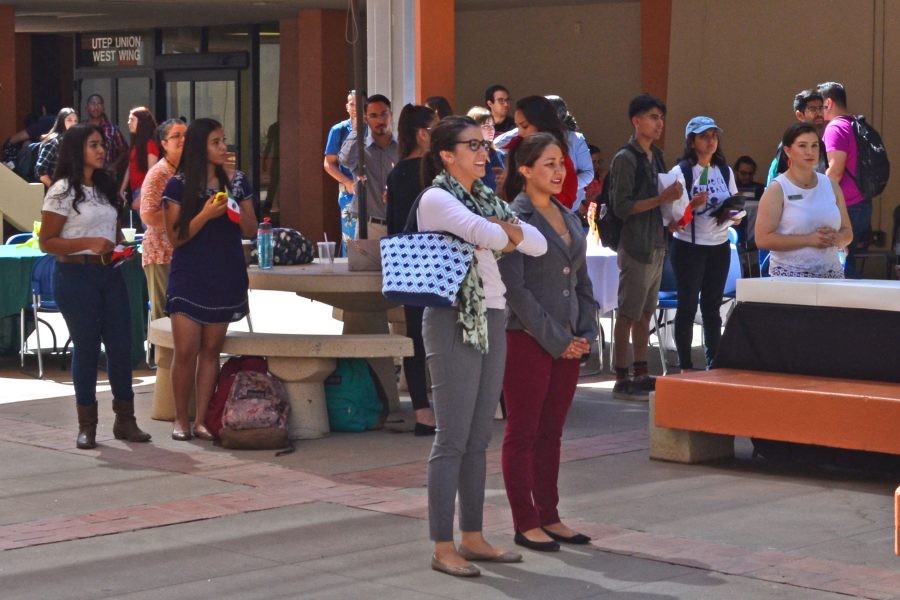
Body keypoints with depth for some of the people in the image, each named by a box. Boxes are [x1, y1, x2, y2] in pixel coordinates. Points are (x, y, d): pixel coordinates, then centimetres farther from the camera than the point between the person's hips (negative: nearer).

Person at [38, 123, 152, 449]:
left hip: (109, 274, 6)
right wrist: (90, 243, -20)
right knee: (86, 347, -1)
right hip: (75, 274, -6)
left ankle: (125, 420, 13)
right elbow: (46, 242, -10)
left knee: (121, 345, 3)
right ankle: (87, 426, 11)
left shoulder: (106, 187, 15)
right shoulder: (63, 191, -7)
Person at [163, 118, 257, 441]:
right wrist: (206, 215, -19)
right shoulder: (178, 186, -3)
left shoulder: (236, 182, 7)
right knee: (186, 351, -7)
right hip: (189, 278, -3)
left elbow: (251, 231, 9)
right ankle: (180, 419, 6)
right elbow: (175, 237, -6)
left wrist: (239, 212, -12)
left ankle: (201, 420, 8)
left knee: (211, 349, 5)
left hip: (226, 277, 3)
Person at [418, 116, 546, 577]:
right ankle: (442, 548, 0)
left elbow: (538, 244, 9)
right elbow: (488, 235, -22)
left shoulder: (486, 199, 16)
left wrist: (506, 231, -9)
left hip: (491, 321, 8)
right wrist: (504, 235, 0)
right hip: (454, 322, -8)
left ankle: (473, 538, 18)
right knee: (453, 439, -5)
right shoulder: (436, 199, -8)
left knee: (479, 438, 11)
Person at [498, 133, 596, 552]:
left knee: (551, 433, 12)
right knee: (522, 434, 1)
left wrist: (586, 333, 5)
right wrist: (555, 340, -14)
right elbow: (514, 289, -15)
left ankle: (549, 517, 19)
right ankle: (525, 524, 6)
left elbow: (581, 281, 18)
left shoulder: (568, 218, 13)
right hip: (527, 340, -7)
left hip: (568, 341, 7)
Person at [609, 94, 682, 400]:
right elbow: (622, 207, -17)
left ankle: (641, 374, 18)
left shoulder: (657, 157, 14)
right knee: (628, 314, -4)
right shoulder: (625, 159, -11)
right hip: (635, 246, -8)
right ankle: (622, 379, 0)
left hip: (657, 245, 8)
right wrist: (661, 199, -20)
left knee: (645, 312, 12)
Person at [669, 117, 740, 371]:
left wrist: (733, 215, -4)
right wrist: (693, 205, -25)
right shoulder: (681, 171, -6)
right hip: (689, 246, -5)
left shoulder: (725, 171, 10)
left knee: (712, 307, 8)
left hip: (719, 246, 5)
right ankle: (686, 367, 5)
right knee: (687, 307, 0)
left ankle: (714, 363, 13)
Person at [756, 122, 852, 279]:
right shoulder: (777, 189, -2)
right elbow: (763, 238, -11)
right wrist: (809, 239, -15)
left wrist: (836, 238, -6)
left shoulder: (831, 185, 14)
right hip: (790, 275, -4)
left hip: (831, 273, 4)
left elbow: (847, 232, 18)